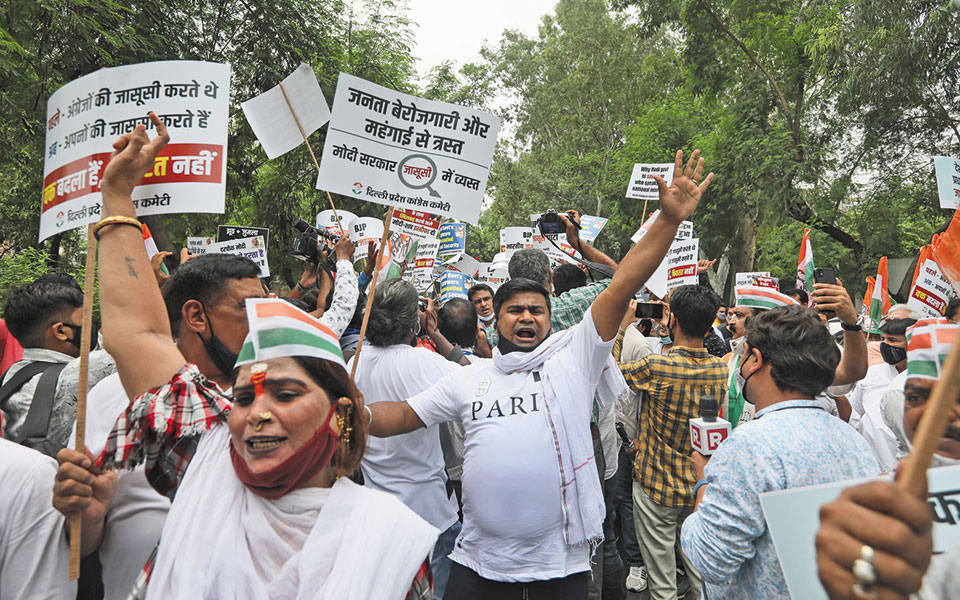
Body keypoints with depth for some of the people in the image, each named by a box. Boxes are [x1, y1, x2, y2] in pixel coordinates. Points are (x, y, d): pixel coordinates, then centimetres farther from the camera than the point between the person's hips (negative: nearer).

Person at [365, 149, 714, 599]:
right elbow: (400, 416, 8)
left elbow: (622, 286, -11)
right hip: (479, 560, 2)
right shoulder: (467, 380, 5)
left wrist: (669, 219, -17)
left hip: (561, 562, -2)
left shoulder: (573, 357, -3)